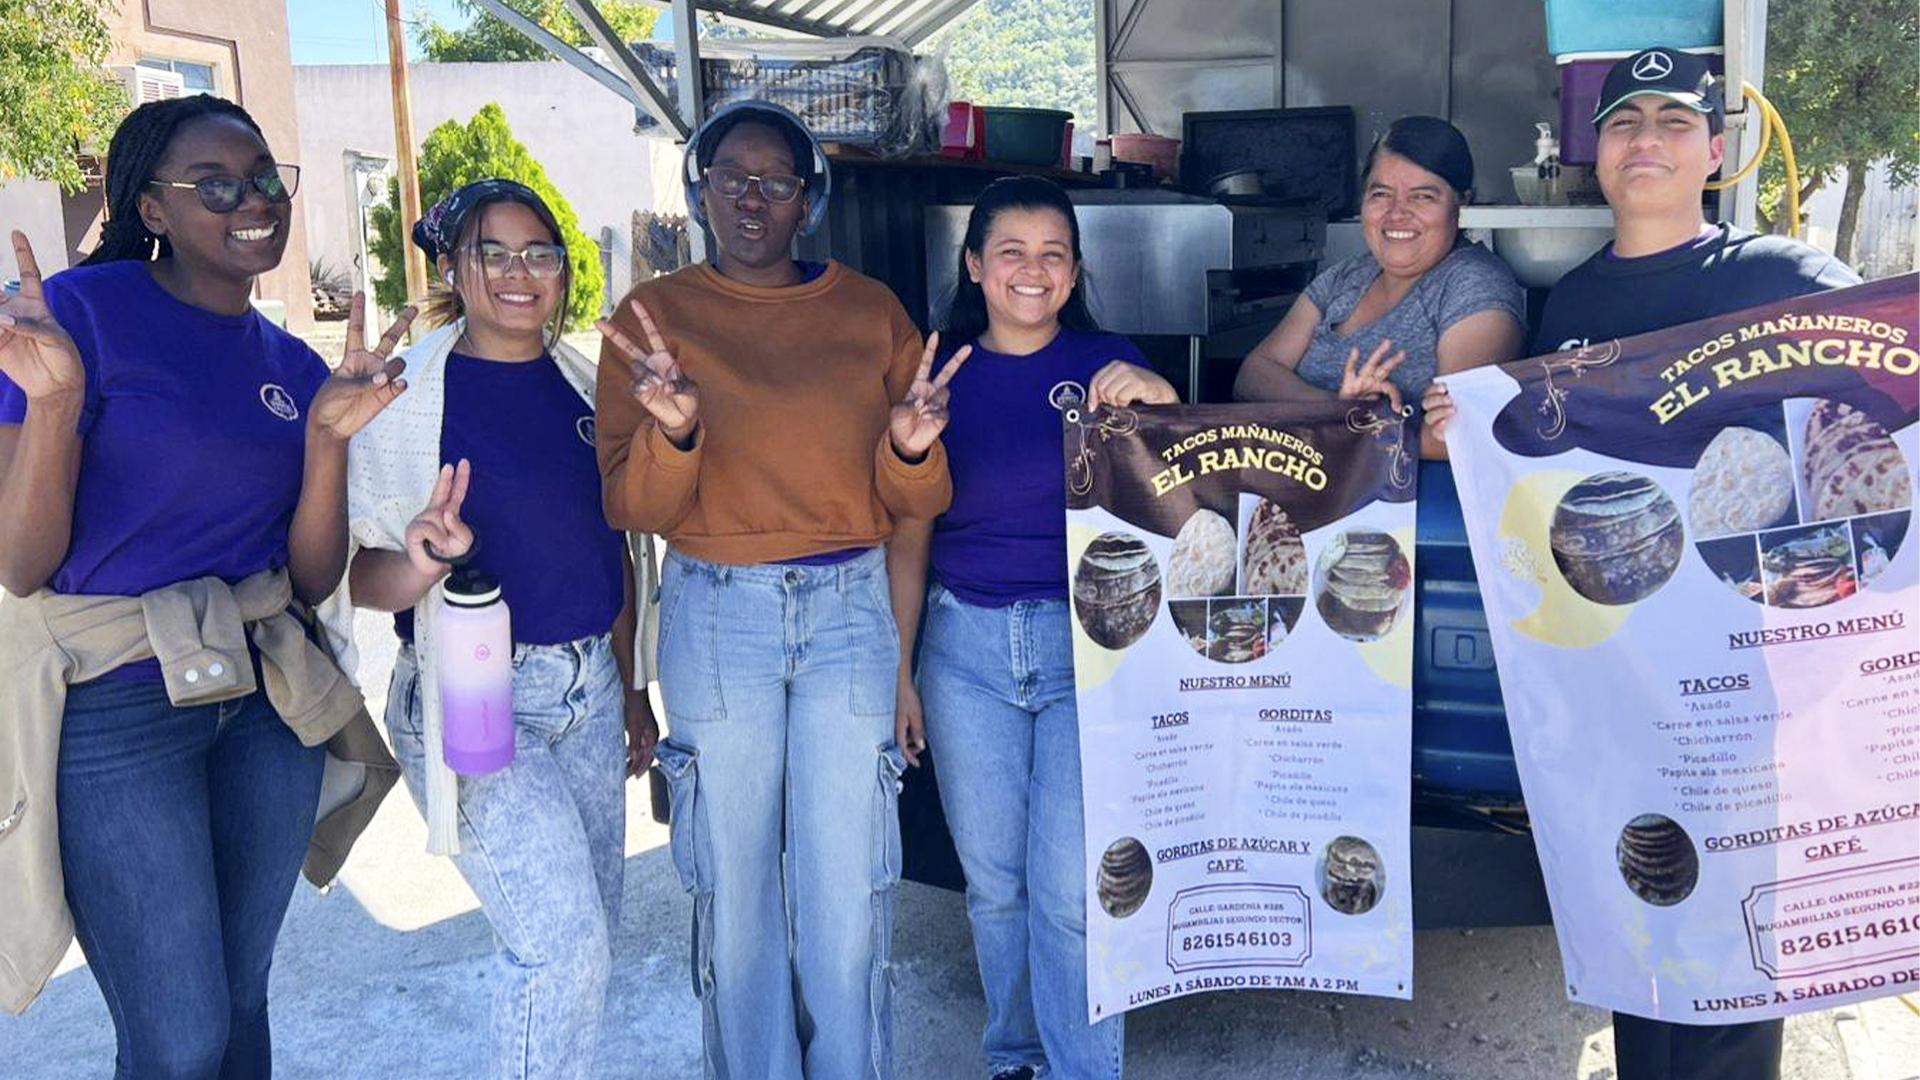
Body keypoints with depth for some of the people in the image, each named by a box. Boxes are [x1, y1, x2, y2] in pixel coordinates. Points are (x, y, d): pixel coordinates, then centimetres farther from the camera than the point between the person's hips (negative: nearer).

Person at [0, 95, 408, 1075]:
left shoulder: (292, 364, 7)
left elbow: (313, 581, 2)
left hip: (267, 698, 6)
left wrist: (329, 434, -12)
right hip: (115, 711, -5)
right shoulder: (82, 310, -10)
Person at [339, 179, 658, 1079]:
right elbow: (364, 577, -9)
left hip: (588, 687, 6)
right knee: (563, 946, -13)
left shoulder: (582, 383, 8)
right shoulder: (408, 392, -9)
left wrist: (632, 688, 17)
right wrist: (422, 564, -31)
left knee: (583, 942, 14)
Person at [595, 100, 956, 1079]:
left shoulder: (870, 311, 7)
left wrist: (910, 445, -15)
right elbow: (633, 509, -2)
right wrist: (672, 432, -21)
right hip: (716, 613, 0)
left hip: (850, 608, 1)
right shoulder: (653, 316, 3)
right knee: (735, 888, 8)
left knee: (848, 896, 3)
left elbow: (915, 503, 6)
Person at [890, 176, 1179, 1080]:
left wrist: (1160, 405, -25)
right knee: (993, 878, 12)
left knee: (1072, 884, -4)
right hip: (967, 644, 2)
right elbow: (910, 535, 8)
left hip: (1088, 642, -2)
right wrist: (901, 670, 6)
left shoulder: (1108, 364, 1)